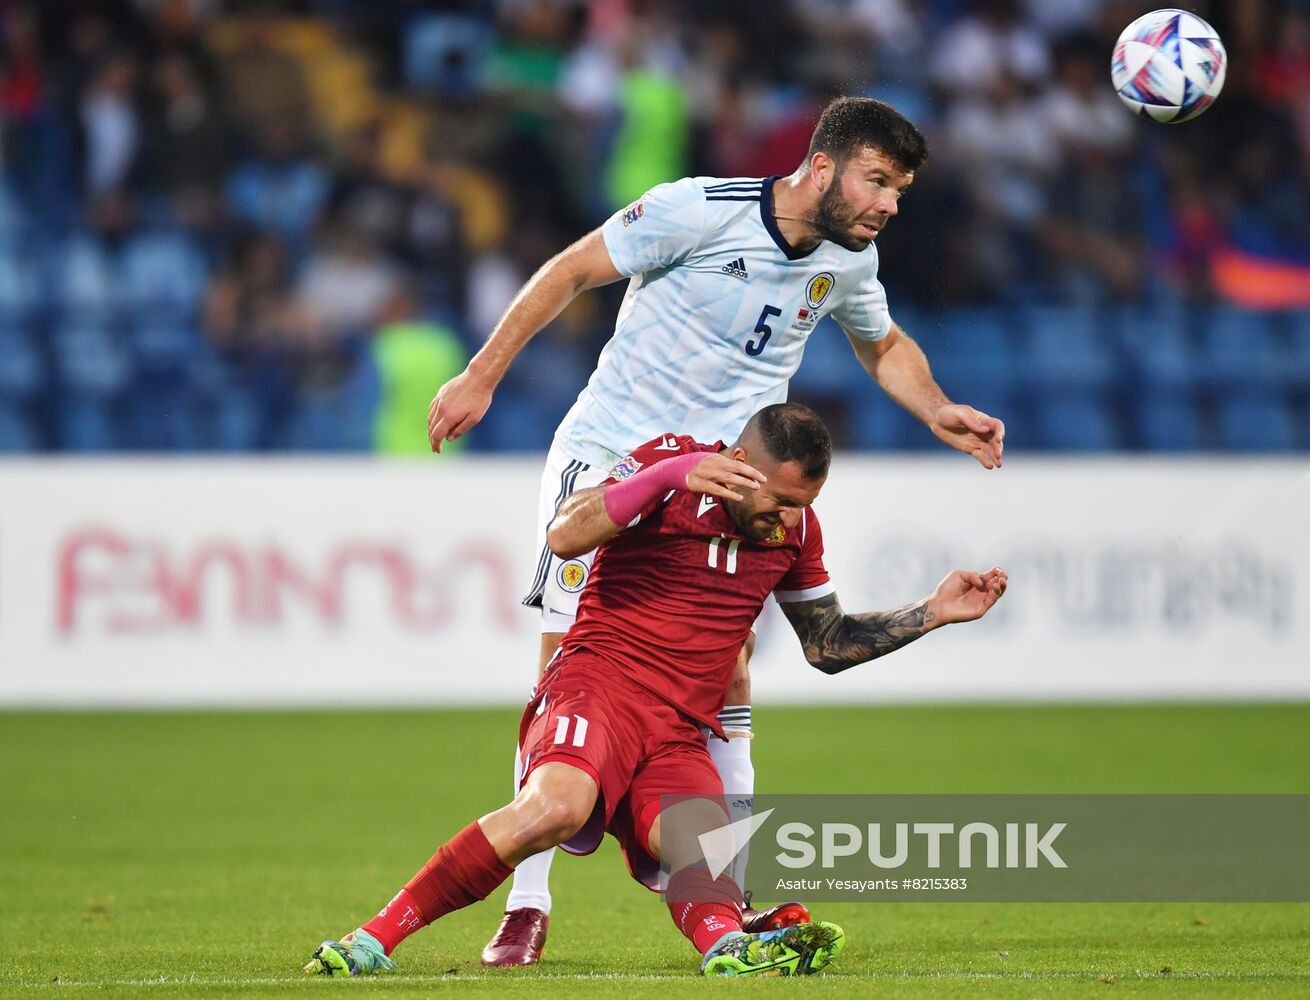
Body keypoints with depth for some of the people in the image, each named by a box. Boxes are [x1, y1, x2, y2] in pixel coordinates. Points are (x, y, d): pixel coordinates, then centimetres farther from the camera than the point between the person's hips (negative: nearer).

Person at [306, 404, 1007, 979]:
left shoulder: (794, 524, 15)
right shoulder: (668, 463, -3)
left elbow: (828, 645, 29)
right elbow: (564, 537, -17)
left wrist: (933, 613, 19)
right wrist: (673, 473, -25)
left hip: (680, 737, 5)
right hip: (596, 685, -5)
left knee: (702, 852, -28)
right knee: (555, 805, -35)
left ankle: (727, 944, -59)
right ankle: (375, 938, -31)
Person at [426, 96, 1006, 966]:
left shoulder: (849, 260, 2)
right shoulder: (702, 210, -17)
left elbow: (885, 346, 23)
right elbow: (571, 272, -9)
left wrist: (939, 413, 5)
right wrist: (481, 377, -9)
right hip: (608, 454, -4)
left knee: (727, 677, -7)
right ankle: (528, 907, -4)